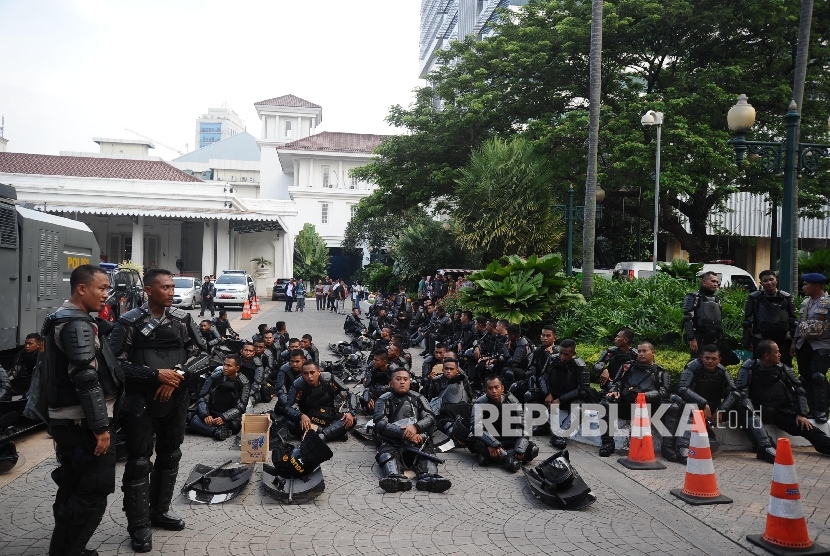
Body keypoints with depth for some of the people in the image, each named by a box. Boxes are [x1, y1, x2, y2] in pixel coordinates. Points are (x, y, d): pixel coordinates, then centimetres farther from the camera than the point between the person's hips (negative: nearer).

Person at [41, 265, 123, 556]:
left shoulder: (62, 318, 15)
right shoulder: (78, 325, -18)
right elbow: (87, 381, -24)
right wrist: (101, 426, -22)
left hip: (66, 419, 11)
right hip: (83, 423, -11)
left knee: (73, 487, 20)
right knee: (94, 494, -2)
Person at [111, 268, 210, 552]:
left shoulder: (182, 319, 1)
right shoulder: (130, 322, -9)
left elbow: (202, 355, 1)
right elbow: (118, 363, -12)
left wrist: (179, 375, -14)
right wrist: (156, 374, -19)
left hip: (175, 401, 4)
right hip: (140, 402, -4)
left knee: (169, 457, 16)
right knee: (138, 463, 2)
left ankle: (160, 510, 34)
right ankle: (139, 526, 14)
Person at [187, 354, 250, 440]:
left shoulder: (243, 383, -7)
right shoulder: (215, 377, -4)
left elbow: (240, 407, -12)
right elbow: (202, 398, -6)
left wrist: (224, 418, -28)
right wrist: (206, 415, -25)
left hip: (228, 417, -1)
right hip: (211, 414, 1)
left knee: (235, 425, -36)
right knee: (192, 419, -29)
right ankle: (218, 431, -38)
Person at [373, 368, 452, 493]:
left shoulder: (418, 398, 21)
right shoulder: (384, 400, 13)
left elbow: (430, 418, 5)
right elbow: (380, 424, -4)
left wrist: (415, 427, -18)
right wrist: (405, 434, -18)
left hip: (417, 441, 2)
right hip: (392, 442, -2)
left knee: (426, 452, -28)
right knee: (387, 453, -32)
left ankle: (429, 477, -55)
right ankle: (396, 478, -59)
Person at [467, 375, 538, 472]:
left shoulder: (512, 402, -7)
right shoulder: (480, 404, -12)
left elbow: (522, 427, -14)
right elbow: (477, 428, -26)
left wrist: (520, 450, -30)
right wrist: (494, 445, -41)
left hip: (509, 440, 2)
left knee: (532, 449, -24)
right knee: (471, 442, -33)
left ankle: (489, 455, -31)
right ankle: (506, 458, -43)